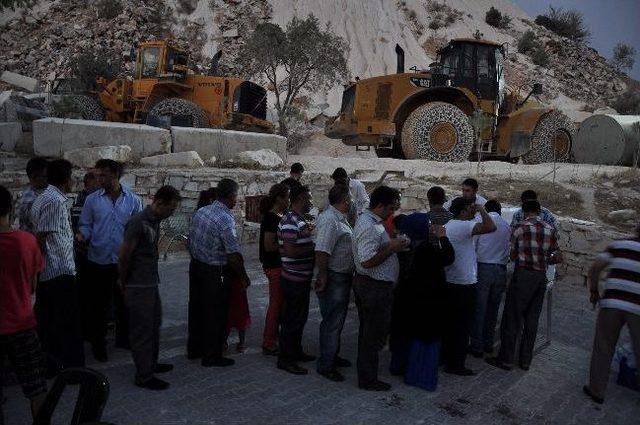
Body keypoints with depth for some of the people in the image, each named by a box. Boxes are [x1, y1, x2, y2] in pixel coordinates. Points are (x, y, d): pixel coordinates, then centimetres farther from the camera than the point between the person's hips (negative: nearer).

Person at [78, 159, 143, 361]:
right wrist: (81, 235, -18)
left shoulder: (133, 200, 0)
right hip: (98, 261, -1)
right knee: (98, 305, 7)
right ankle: (98, 344, 23)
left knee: (124, 303, 15)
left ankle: (124, 338, 32)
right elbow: (86, 225, 4)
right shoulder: (92, 200, -1)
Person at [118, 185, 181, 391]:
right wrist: (123, 282, -5)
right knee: (142, 330, 1)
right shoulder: (138, 222, -21)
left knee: (154, 325, 20)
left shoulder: (155, 221, 7)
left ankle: (151, 364, 36)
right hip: (138, 287, -9)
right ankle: (143, 376, 12)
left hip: (151, 283, 9)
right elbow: (124, 256, -18)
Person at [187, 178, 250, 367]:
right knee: (216, 314, 5)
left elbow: (190, 240, 11)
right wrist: (244, 277, -10)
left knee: (197, 309, 19)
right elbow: (234, 254, -21)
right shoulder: (226, 219, -21)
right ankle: (212, 356, 15)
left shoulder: (200, 212, 4)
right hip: (214, 272, -8)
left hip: (195, 265, 8)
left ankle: (194, 348, 33)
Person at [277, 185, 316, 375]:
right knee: (291, 320, 0)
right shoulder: (290, 221, -20)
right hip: (294, 279, -10)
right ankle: (285, 359, 11)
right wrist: (314, 248, -18)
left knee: (300, 317, 19)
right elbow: (291, 251, -27)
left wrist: (313, 244, 6)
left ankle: (296, 351, 33)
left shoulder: (300, 220, 13)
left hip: (302, 278, 10)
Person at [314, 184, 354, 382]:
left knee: (338, 319, 20)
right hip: (334, 278, -10)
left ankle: (333, 356, 35)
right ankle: (325, 365, 11)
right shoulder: (329, 219, -22)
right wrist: (323, 276, -22)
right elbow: (321, 251, -27)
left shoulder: (340, 218, 11)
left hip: (344, 277, 10)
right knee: (332, 322, -1)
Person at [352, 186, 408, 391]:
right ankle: (368, 380, 15)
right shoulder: (370, 227, -23)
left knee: (368, 332, 20)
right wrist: (392, 248, -20)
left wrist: (393, 244, 10)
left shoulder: (368, 220, 11)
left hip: (367, 284, 11)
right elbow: (367, 261, -29)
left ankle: (366, 374, 34)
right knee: (374, 334, 2)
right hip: (375, 287, -11)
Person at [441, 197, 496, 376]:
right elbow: (490, 227, -31)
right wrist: (481, 210, -16)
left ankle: (445, 356, 31)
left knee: (449, 322, 20)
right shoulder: (463, 226, -19)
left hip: (449, 283, 9)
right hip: (463, 285, -9)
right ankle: (455, 364, 10)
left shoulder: (448, 225, 10)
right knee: (462, 327, 2)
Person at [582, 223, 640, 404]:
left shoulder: (619, 244, 6)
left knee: (603, 348, 13)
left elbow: (595, 267, -1)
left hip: (612, 303, 0)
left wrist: (593, 291, 11)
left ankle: (596, 390, 22)